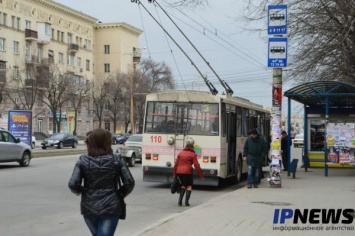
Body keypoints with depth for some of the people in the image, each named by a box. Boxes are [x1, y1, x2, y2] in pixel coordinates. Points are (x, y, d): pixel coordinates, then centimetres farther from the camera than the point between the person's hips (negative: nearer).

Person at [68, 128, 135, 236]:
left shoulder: (83, 160, -4)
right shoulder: (116, 160, -4)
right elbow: (129, 182, -8)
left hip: (89, 207, 2)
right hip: (110, 208, -2)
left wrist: (80, 191, 9)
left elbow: (73, 184, -12)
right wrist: (120, 194, 10)